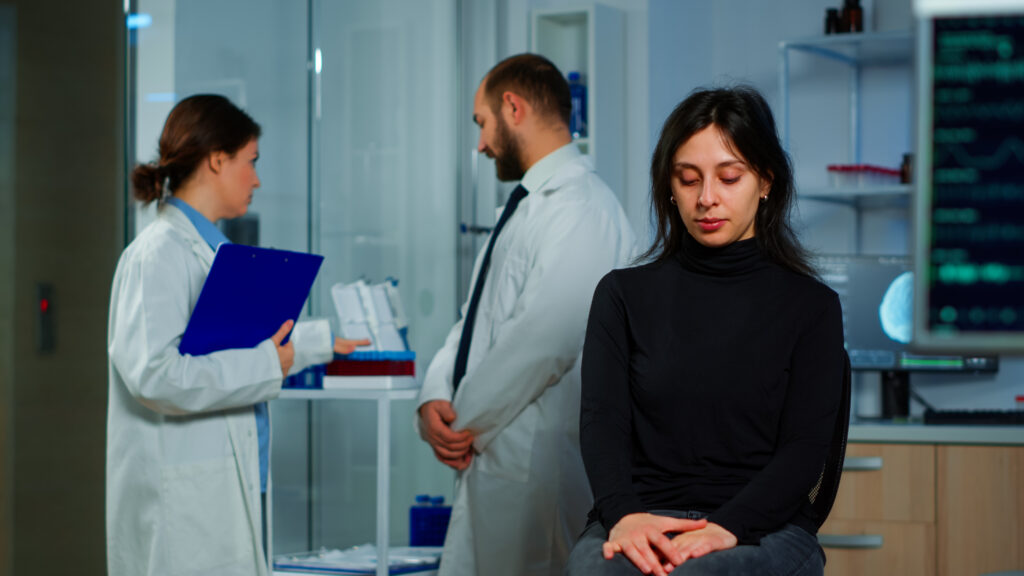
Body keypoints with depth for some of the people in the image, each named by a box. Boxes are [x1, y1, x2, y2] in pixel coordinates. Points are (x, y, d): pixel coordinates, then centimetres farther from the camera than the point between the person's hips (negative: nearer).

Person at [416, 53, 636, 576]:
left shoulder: (581, 210, -15)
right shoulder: (523, 209, 20)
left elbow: (542, 341, -23)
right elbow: (476, 319, 19)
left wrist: (465, 420, -12)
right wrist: (434, 399, 0)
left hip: (537, 467, -9)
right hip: (492, 460, 9)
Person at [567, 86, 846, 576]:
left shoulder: (810, 306, 11)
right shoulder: (625, 294, 15)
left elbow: (805, 449, 0)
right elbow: (602, 420, 3)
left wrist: (727, 526, -20)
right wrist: (622, 514, -20)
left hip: (760, 525, -1)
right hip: (643, 517, 1)